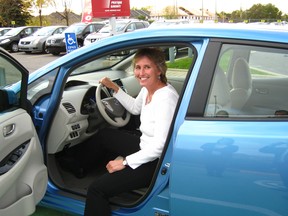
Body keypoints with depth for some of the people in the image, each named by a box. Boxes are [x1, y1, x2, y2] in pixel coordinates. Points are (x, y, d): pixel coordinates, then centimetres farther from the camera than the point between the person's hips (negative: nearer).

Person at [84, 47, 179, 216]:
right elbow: (135, 108, 23)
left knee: (96, 189, -18)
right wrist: (115, 88, 13)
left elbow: (161, 146, -28)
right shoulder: (148, 89, 0)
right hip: (146, 149, 10)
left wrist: (126, 161, -22)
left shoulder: (166, 98, -27)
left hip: (158, 162, -10)